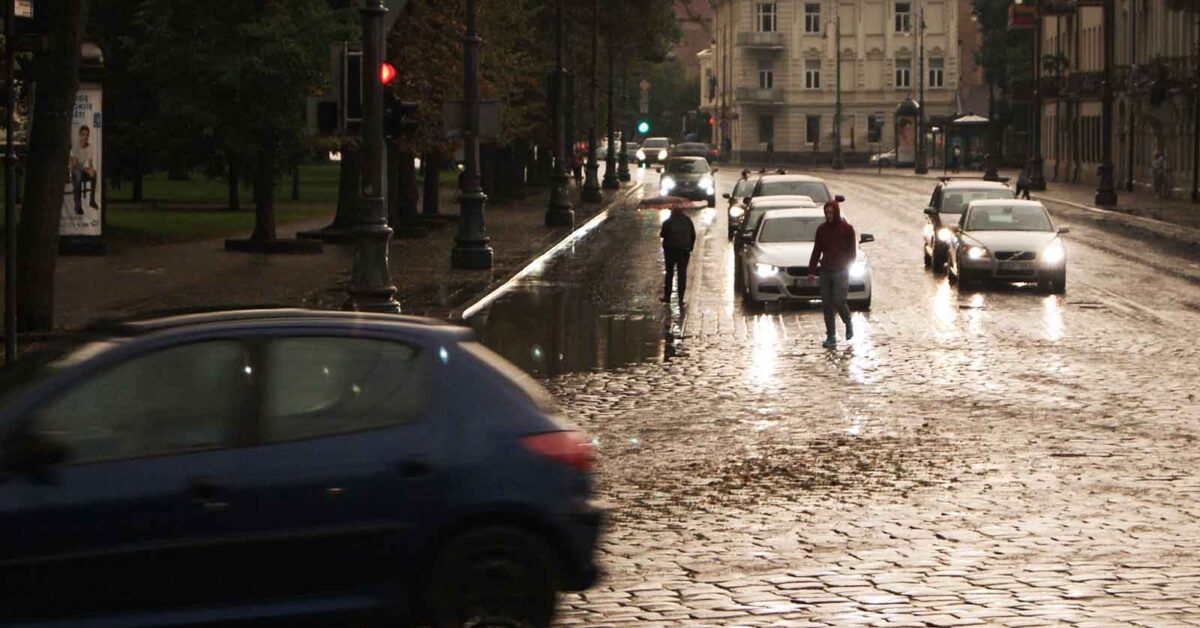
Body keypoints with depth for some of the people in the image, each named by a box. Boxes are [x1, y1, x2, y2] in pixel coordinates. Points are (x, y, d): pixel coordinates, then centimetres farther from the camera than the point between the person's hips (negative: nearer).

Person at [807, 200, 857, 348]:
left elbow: (852, 252, 0)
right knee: (826, 304, 0)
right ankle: (831, 337, 5)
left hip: (841, 271, -4)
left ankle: (848, 324, 19)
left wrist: (847, 266, -11)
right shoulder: (821, 229, 8)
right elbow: (816, 251, 12)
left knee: (838, 301, -11)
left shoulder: (847, 229, -3)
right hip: (825, 272, 4)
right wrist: (811, 272, 8)